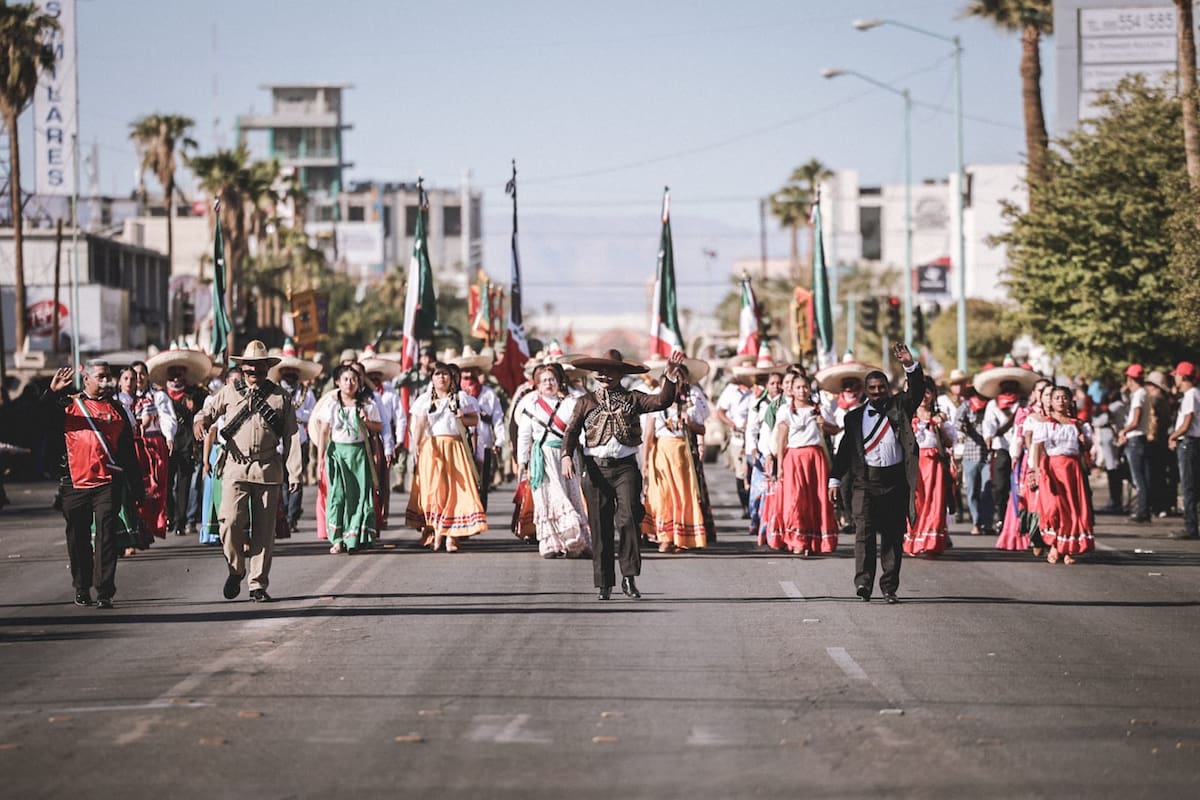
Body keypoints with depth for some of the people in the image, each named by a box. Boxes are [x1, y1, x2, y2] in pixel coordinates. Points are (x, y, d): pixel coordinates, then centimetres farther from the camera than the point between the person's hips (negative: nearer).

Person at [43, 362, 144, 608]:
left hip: (108, 483, 0)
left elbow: (129, 450, 14)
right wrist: (52, 392, -24)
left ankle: (104, 592, -10)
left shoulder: (116, 409, 12)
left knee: (106, 534, -9)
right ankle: (82, 588, 24)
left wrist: (136, 486, 12)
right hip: (75, 483, 0)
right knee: (78, 537, 9)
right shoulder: (69, 404, 7)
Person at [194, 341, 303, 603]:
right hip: (236, 467, 0)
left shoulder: (280, 397, 8)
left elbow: (291, 436, 8)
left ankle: (258, 585, 10)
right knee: (231, 521, -15)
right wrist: (200, 421, -5)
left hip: (268, 470, 0)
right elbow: (210, 411, 20)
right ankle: (236, 569, 9)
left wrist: (294, 472, 2)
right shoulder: (230, 391, 9)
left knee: (263, 530, 2)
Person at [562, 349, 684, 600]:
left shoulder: (632, 399, 10)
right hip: (596, 468, 1)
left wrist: (671, 377, -17)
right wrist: (567, 456, -14)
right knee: (600, 527, 2)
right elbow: (572, 431, 3)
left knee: (628, 519, -17)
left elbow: (661, 401, -3)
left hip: (625, 466, -1)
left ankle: (629, 577, -11)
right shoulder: (586, 401, 11)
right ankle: (604, 584, 9)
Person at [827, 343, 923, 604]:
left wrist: (910, 365, -20)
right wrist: (835, 479, 5)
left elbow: (917, 390, -5)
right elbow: (844, 450, 11)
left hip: (895, 482, 0)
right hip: (866, 482, 0)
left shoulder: (899, 407, 9)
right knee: (864, 532, -11)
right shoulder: (855, 417, 10)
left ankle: (889, 587, 9)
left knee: (893, 536, 4)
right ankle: (863, 582, -17)